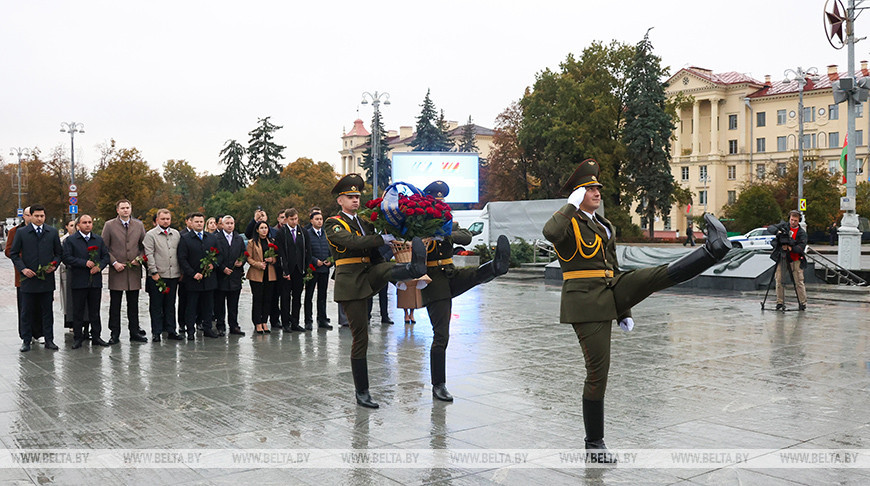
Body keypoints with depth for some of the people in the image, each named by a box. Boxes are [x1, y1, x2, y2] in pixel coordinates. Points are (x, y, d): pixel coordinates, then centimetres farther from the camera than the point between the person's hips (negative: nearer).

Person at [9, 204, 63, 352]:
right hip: (28, 278, -1)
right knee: (27, 311, 4)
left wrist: (54, 265, -5)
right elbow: (13, 253, 3)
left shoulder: (52, 232, 7)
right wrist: (22, 269, -9)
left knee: (47, 311, 7)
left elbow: (59, 252, 12)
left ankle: (49, 340, 13)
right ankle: (26, 341, 13)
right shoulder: (21, 232, 2)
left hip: (47, 278, 1)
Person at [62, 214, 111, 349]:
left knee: (95, 311, 8)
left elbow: (106, 256, 11)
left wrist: (99, 267, -7)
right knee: (78, 311, 2)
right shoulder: (70, 240, 1)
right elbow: (67, 258, -8)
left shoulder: (99, 240, 13)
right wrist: (85, 263, -16)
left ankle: (96, 336, 16)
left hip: (96, 281, 3)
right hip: (78, 282, -3)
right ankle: (78, 338, 11)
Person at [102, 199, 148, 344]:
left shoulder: (139, 225, 9)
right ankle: (115, 334, 10)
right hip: (116, 271, -2)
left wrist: (139, 259, -3)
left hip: (134, 270, 2)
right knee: (115, 304, 3)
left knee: (133, 304, 7)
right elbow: (104, 247, 1)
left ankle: (134, 332, 14)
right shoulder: (109, 225, 1)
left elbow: (144, 246, 13)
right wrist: (114, 263, -9)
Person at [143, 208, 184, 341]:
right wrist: (154, 272, -12)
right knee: (156, 305, 2)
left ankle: (170, 331, 16)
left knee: (170, 304, 10)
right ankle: (156, 333, 8)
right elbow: (149, 255, -6)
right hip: (157, 276, -4)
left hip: (173, 275, 4)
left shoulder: (176, 234, 12)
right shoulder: (150, 234, -1)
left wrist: (181, 272, 9)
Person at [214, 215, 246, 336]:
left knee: (233, 304, 8)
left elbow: (244, 254, 16)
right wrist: (222, 268, -14)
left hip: (235, 276, 4)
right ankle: (221, 326, 11)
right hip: (221, 276, -4)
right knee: (219, 304, 3)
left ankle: (234, 326, 14)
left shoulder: (239, 239, 13)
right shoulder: (216, 238, -3)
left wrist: (241, 262, -4)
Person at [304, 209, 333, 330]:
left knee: (322, 296, 10)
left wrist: (331, 261, 0)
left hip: (325, 269, 4)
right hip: (312, 269, -4)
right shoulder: (307, 234, -3)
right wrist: (315, 261, -14)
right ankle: (308, 321, 7)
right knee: (309, 296, 2)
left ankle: (322, 320, 17)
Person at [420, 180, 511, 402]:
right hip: (433, 282, -5)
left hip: (451, 276, 5)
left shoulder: (448, 224, 12)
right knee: (441, 336, -6)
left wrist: (446, 235, -25)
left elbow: (467, 236, -7)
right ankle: (438, 386, 4)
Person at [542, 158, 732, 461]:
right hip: (586, 304, -7)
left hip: (612, 293, 7)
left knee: (661, 275, -15)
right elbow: (550, 233, -33)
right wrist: (572, 203, -20)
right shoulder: (567, 221, -6)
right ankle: (594, 442, 11)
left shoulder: (604, 227, 19)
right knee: (597, 373, -3)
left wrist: (625, 312, 20)